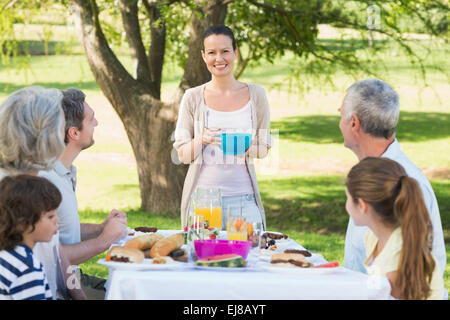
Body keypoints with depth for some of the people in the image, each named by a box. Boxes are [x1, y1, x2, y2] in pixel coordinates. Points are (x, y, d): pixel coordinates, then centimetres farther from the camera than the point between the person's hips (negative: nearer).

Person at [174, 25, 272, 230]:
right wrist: (201, 140, -15)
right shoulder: (193, 98, 3)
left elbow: (264, 149, 10)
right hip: (202, 197, -1)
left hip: (243, 198, 1)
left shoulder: (255, 94, 5)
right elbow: (182, 155, 5)